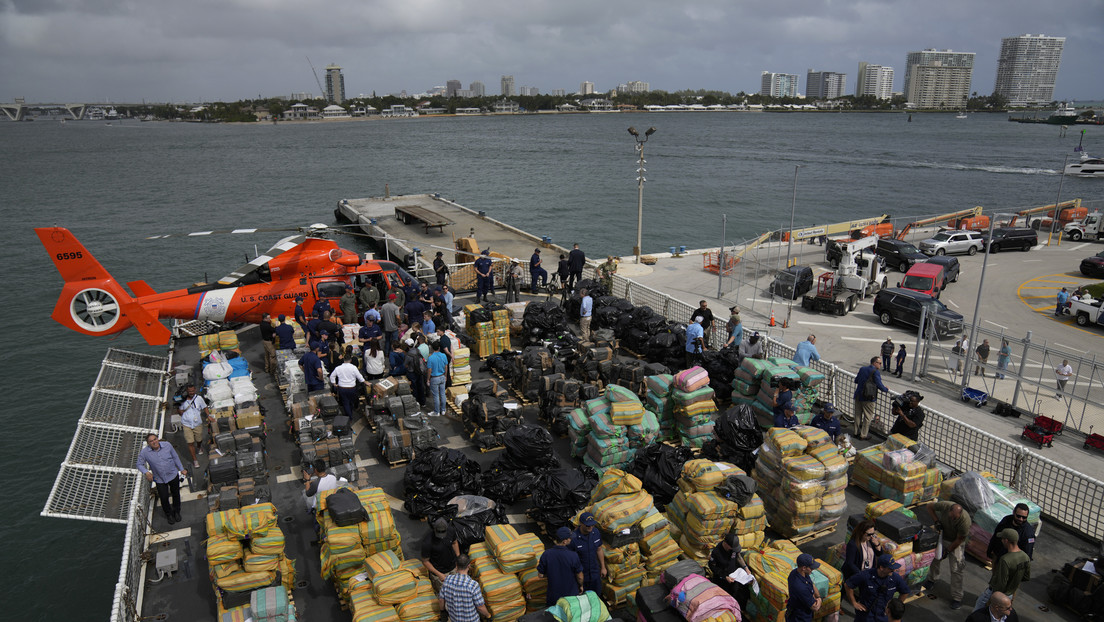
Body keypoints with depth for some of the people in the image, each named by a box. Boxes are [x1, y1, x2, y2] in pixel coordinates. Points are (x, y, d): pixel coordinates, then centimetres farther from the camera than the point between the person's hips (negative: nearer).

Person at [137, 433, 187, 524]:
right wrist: (146, 472, -23)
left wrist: (182, 469, 6)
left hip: (173, 475, 1)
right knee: (164, 498, 6)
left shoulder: (167, 445, -14)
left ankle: (177, 512, 43)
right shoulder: (144, 452, -18)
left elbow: (175, 457, 0)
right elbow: (140, 464, -4)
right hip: (160, 479, -1)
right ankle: (169, 514, 35)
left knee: (176, 494, 17)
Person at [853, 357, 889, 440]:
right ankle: (864, 435, 9)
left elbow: (856, 380, 18)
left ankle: (856, 432, 25)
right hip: (868, 398, -7)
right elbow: (879, 385, -15)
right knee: (868, 416, 4)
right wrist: (886, 390, 3)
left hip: (858, 395, 7)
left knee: (858, 415, 16)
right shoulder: (875, 372, -13)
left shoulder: (862, 369, 9)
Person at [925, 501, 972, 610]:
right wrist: (936, 521, -21)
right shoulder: (945, 506, -31)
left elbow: (959, 539, -21)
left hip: (956, 543, -4)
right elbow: (929, 506, -9)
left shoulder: (965, 521, -36)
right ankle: (932, 579, 46)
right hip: (942, 536, 4)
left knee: (956, 570, -3)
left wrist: (948, 551, -14)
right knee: (935, 558, 19)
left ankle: (957, 598, 9)